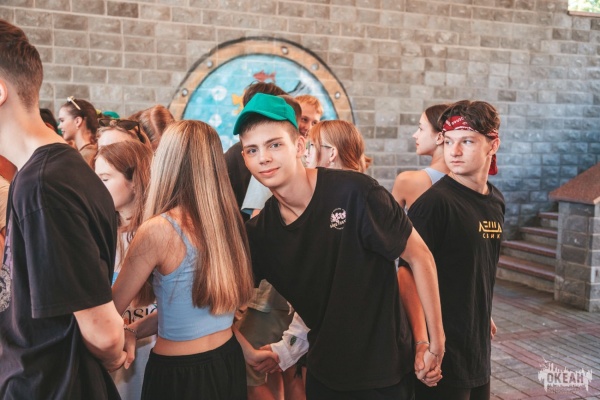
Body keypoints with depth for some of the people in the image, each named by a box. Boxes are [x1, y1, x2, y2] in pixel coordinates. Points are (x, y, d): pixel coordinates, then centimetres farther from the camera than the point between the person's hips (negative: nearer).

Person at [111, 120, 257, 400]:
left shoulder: (158, 230, -22)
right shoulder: (229, 219, -4)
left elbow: (112, 307, -7)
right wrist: (137, 329, 13)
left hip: (178, 374, -6)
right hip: (229, 364, 6)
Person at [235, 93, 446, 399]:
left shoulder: (354, 193, -21)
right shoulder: (258, 233, -8)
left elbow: (419, 257, -15)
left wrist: (436, 345, -12)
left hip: (385, 369, -4)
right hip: (322, 373, 4)